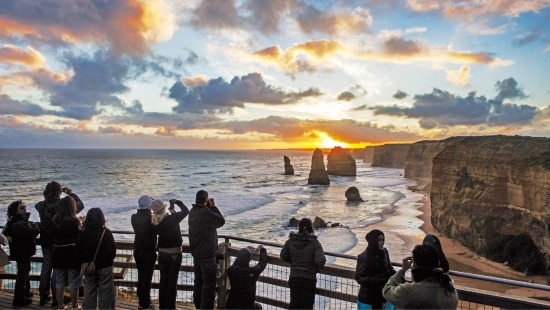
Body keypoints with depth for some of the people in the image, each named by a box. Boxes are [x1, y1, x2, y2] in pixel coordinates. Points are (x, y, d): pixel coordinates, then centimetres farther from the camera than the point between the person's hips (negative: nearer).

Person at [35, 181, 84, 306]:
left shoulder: (41, 205, -7)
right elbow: (80, 205, -8)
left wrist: (49, 194, 13)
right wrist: (71, 193, 1)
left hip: (46, 242, 4)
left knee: (46, 267, 17)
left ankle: (43, 296, 26)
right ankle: (55, 298, 12)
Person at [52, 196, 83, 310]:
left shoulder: (54, 221, -1)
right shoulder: (75, 221, -14)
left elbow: (53, 238, 4)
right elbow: (79, 237, -9)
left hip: (58, 255, 4)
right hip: (72, 255, -4)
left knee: (59, 283, 13)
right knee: (73, 283, 8)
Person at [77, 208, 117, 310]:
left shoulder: (83, 233, -5)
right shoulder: (106, 232, -16)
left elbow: (79, 251, 2)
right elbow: (112, 250, -13)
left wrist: (84, 261, 17)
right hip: (105, 267, -4)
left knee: (89, 292, 16)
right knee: (105, 293, 5)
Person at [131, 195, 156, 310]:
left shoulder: (134, 217, -2)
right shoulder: (151, 218, -18)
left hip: (138, 251, 6)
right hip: (149, 252, -6)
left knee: (141, 277, 16)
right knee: (147, 278, 3)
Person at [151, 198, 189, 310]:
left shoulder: (156, 223, -6)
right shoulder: (172, 218, -18)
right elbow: (186, 211, -5)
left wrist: (171, 209, 6)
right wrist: (177, 202, 8)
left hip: (162, 254, 4)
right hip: (175, 254, -4)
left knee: (163, 280, 15)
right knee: (172, 281, 5)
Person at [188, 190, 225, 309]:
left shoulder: (192, 211, 5)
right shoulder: (206, 212, -23)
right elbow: (221, 221, -11)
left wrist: (210, 207, 3)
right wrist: (213, 206, -6)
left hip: (196, 252, 9)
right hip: (207, 253, -9)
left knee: (199, 280, 19)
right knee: (209, 283, 0)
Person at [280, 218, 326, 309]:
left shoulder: (291, 240, -2)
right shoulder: (314, 243, -12)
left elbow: (283, 255, 2)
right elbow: (321, 260, -21)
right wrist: (318, 268, 0)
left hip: (294, 277, 3)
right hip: (309, 278, -2)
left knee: (294, 302, 13)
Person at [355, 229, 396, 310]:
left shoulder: (384, 252, -4)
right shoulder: (363, 257, -20)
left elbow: (389, 267, 10)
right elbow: (358, 277, -18)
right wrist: (373, 280, -33)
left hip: (383, 294, 5)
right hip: (367, 298, -5)